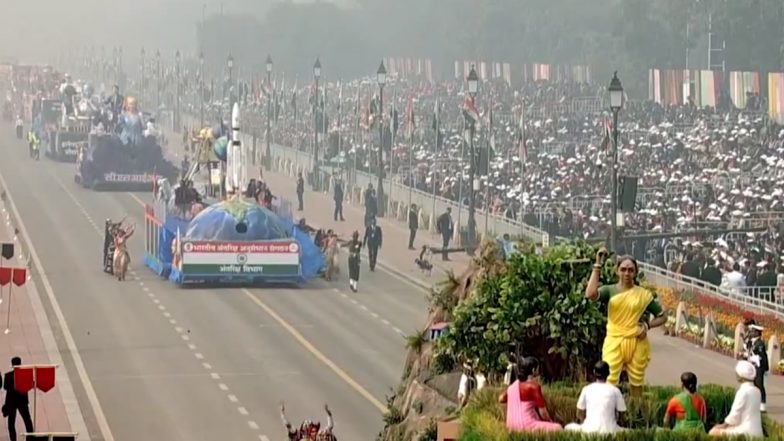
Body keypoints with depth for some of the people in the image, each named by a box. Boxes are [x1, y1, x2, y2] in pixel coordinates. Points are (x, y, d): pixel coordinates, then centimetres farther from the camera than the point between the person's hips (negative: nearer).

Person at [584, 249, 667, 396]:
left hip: (637, 343, 2)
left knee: (636, 383, 13)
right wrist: (598, 266, -20)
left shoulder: (644, 294, 3)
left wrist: (647, 325, -8)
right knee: (609, 382, -14)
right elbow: (590, 294, -23)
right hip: (614, 341, -2)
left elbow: (662, 316, 12)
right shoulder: (609, 290, -1)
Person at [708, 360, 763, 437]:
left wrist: (724, 425, 2)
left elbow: (735, 414, -14)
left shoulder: (743, 391, -16)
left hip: (747, 431, -9)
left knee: (714, 432, -5)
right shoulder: (756, 391, 10)